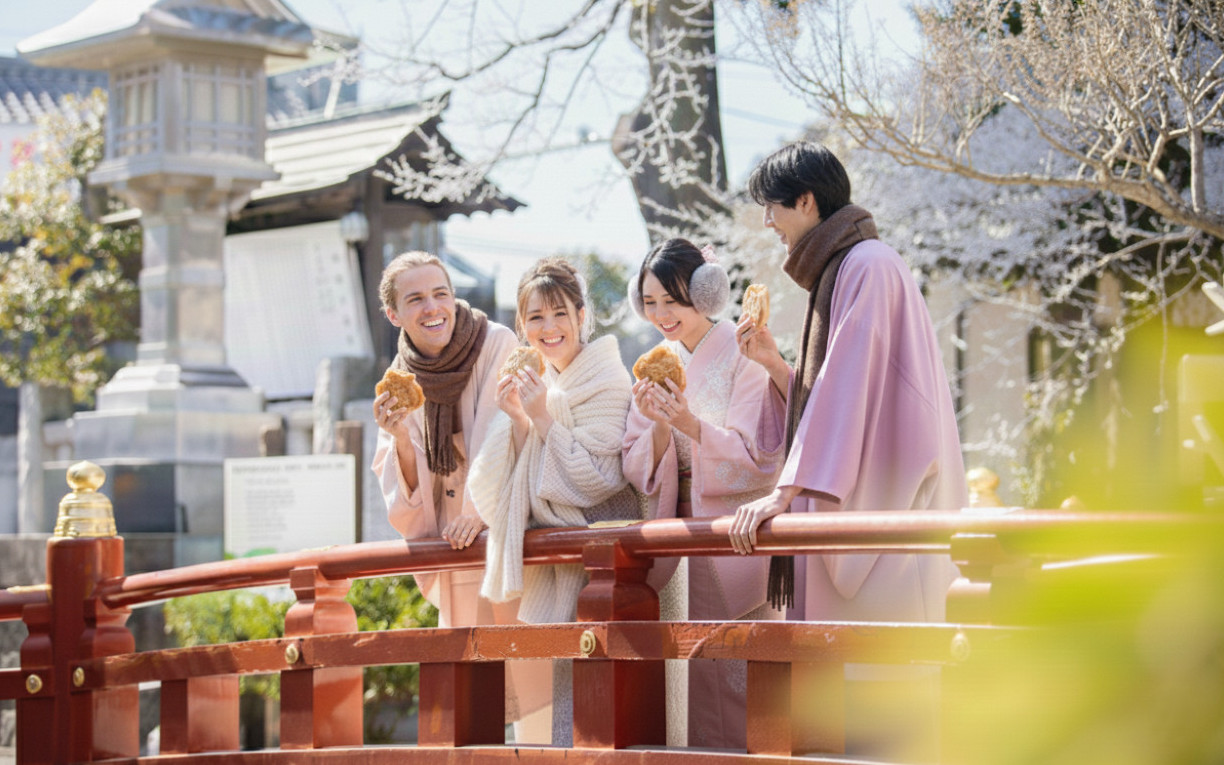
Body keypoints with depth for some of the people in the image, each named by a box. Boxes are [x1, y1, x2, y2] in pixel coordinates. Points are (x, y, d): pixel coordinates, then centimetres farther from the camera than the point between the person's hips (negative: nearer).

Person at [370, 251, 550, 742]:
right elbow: (406, 496, 5)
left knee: (531, 681, -8)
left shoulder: (498, 346, -9)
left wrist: (484, 513, -21)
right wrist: (400, 437, -14)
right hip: (457, 562, 5)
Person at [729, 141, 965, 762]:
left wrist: (789, 490, -22)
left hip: (882, 511, -10)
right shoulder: (837, 273, 22)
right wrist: (774, 365, 11)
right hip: (851, 515, 10)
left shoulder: (867, 266, -9)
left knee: (879, 702, -13)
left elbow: (848, 388, -18)